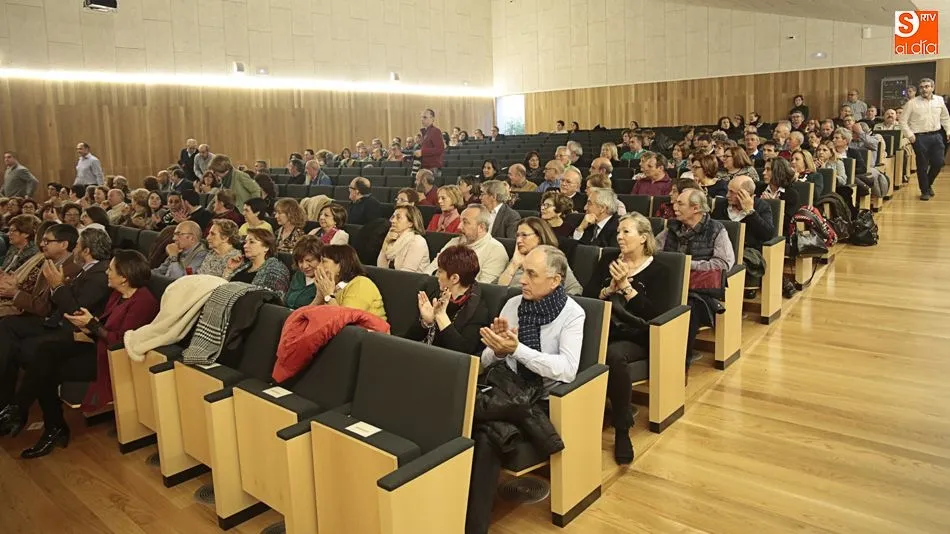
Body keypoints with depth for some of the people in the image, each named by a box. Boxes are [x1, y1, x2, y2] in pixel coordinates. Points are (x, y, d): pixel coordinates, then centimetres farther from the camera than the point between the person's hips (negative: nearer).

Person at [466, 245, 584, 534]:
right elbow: (486, 361, 7)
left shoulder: (572, 314, -8)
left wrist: (516, 349, -29)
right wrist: (498, 348, -17)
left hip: (544, 400, -4)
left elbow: (568, 369, -23)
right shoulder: (512, 304, 5)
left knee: (486, 435, -29)